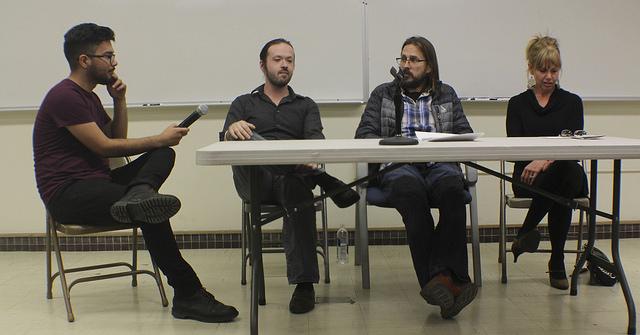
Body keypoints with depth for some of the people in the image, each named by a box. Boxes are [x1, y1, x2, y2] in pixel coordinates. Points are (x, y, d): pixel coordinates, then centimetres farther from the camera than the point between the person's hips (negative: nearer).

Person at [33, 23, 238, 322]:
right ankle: (188, 295, -25)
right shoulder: (65, 96, -12)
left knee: (163, 154, -8)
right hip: (68, 194, -9)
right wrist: (160, 138, -10)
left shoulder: (88, 96, 20)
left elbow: (117, 140, 21)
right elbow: (104, 147, -16)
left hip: (94, 182, 9)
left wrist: (120, 101, 9)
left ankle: (136, 196, -41)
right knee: (149, 213, -29)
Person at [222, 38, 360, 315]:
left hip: (292, 177, 0)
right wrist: (232, 130, -22)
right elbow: (225, 141, 5)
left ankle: (304, 284, -35)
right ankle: (324, 181, -39)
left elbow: (315, 137, 3)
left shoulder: (306, 105, 24)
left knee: (298, 188, -38)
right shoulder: (244, 104, 23)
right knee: (245, 137, -31)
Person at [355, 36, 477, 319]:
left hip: (439, 165, 2)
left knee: (452, 189, -37)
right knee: (411, 191, -39)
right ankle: (450, 281, -43)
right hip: (397, 167, -1)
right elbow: (363, 134, 10)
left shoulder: (446, 95, 24)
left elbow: (465, 135, 16)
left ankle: (439, 278, -41)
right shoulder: (382, 94, 20)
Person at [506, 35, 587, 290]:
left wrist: (546, 160, -24)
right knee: (558, 188, -37)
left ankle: (524, 235, -28)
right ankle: (557, 262, -26)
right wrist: (535, 162, -23)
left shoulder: (572, 102, 13)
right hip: (529, 177, -1)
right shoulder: (518, 104, 13)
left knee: (569, 173, -38)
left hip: (567, 174, 1)